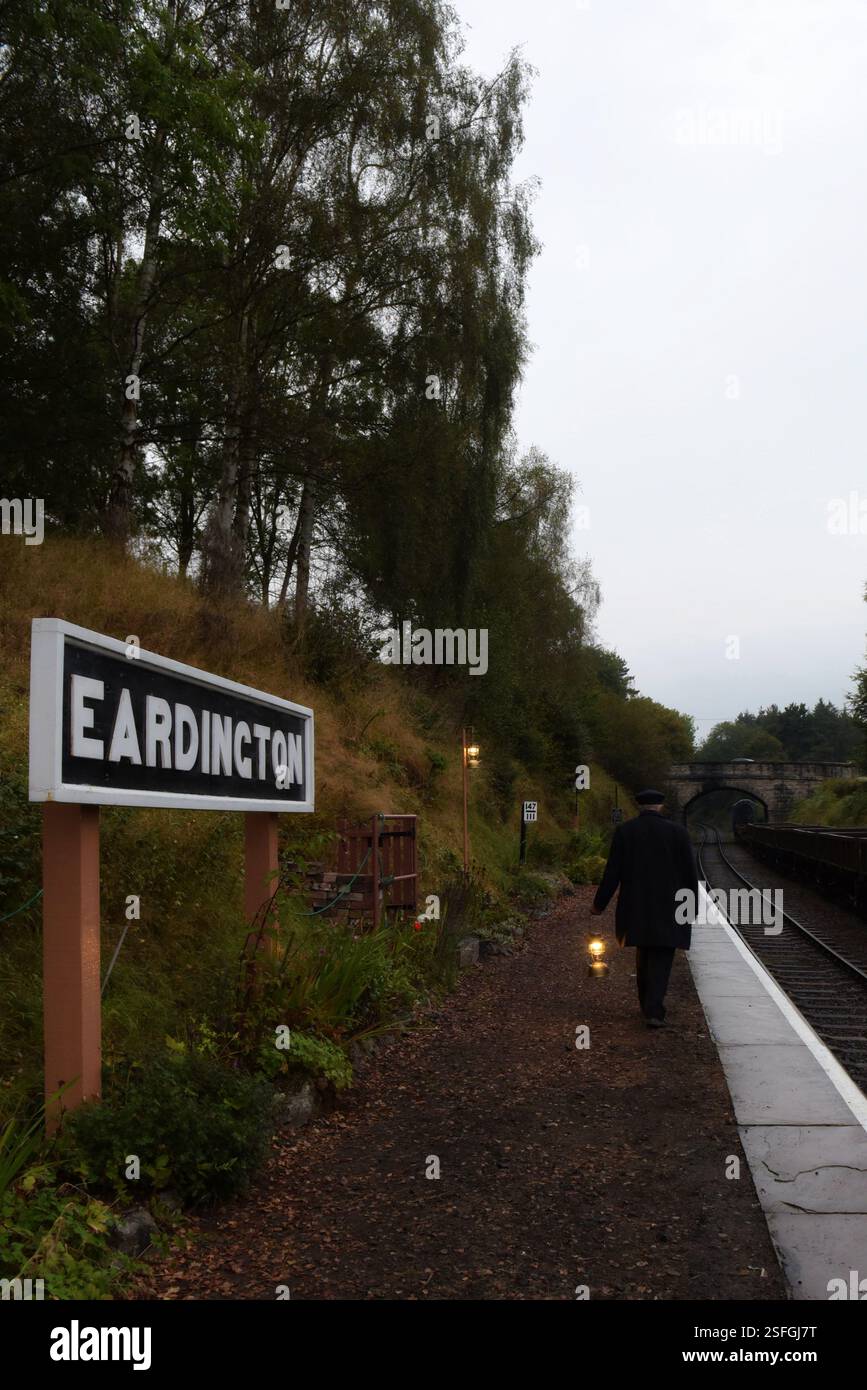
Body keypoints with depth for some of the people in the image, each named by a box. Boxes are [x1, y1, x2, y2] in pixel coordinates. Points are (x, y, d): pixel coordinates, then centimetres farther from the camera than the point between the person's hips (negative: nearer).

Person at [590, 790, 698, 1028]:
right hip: (668, 908, -2)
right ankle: (654, 1011, -9)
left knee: (643, 956, 20)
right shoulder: (677, 832, -5)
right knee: (661, 960, 2)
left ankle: (648, 1005, 28)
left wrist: (599, 904, 5)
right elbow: (690, 873, -2)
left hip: (636, 907, 2)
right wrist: (692, 907, 10)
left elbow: (612, 872, -4)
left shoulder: (624, 831, -3)